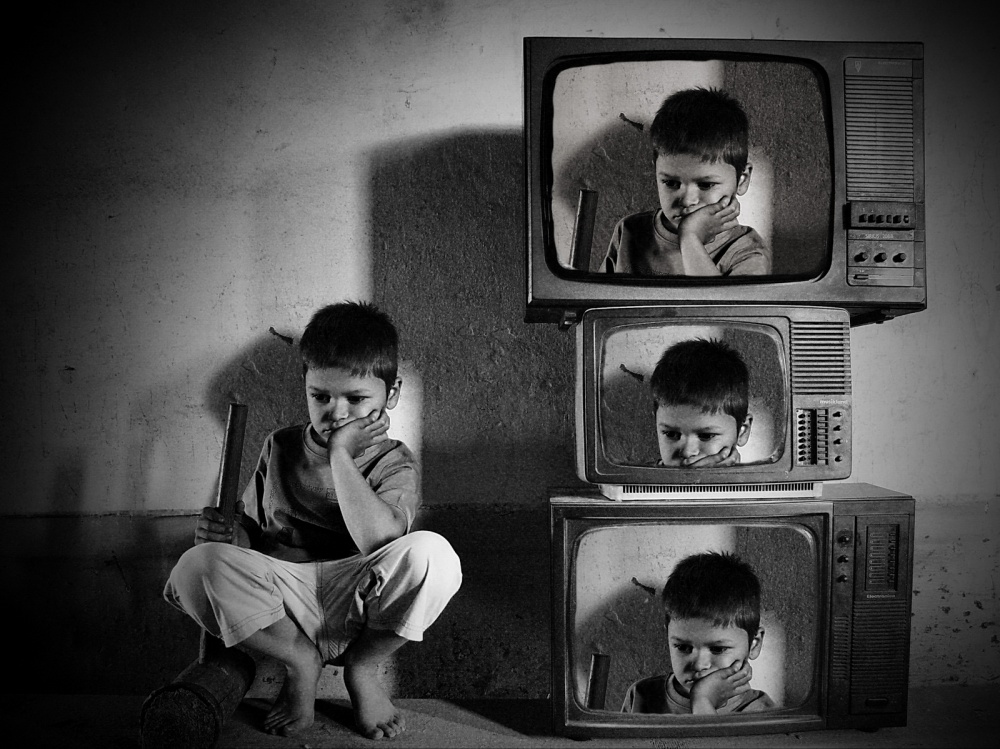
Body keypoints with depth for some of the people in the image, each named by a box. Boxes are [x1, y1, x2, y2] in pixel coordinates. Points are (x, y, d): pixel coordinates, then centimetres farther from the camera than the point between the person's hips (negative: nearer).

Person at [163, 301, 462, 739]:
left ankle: (362, 666, -3)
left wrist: (340, 454, -20)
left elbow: (380, 540, -24)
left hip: (358, 605, -2)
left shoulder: (394, 464, -3)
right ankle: (299, 660, -3)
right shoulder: (280, 449, 10)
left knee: (432, 554, -31)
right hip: (282, 606, 3)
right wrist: (228, 534, -8)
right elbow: (254, 532, 17)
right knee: (195, 566, -23)